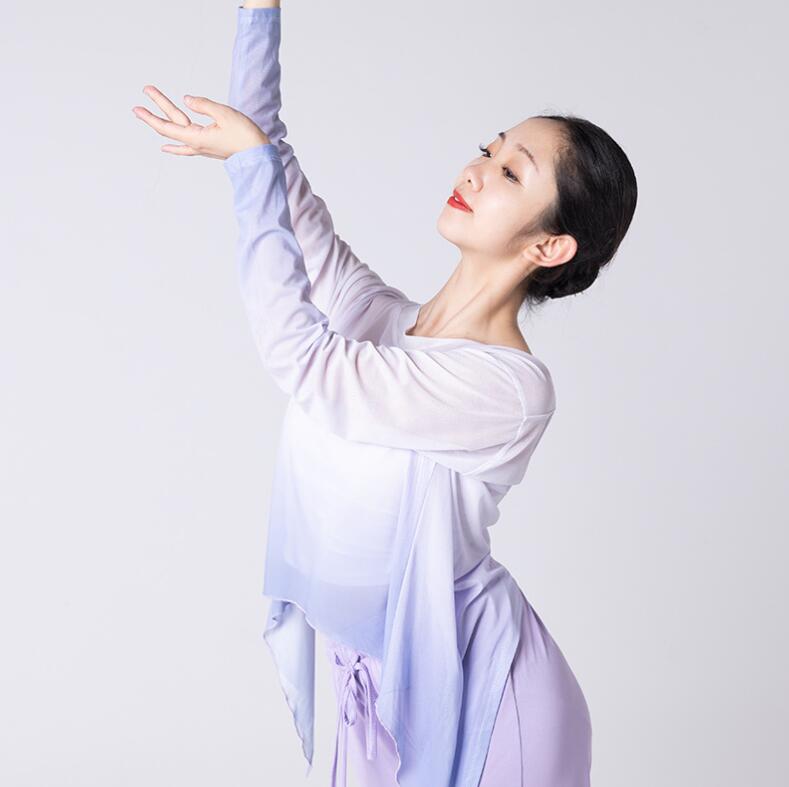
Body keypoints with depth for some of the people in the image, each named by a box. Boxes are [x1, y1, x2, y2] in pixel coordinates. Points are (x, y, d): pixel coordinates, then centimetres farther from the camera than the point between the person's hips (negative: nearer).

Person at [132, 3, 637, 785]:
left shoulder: (507, 388, -24)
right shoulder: (384, 320, -5)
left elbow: (298, 352, -25)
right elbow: (274, 174, -2)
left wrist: (251, 159, -18)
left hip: (470, 688, -6)